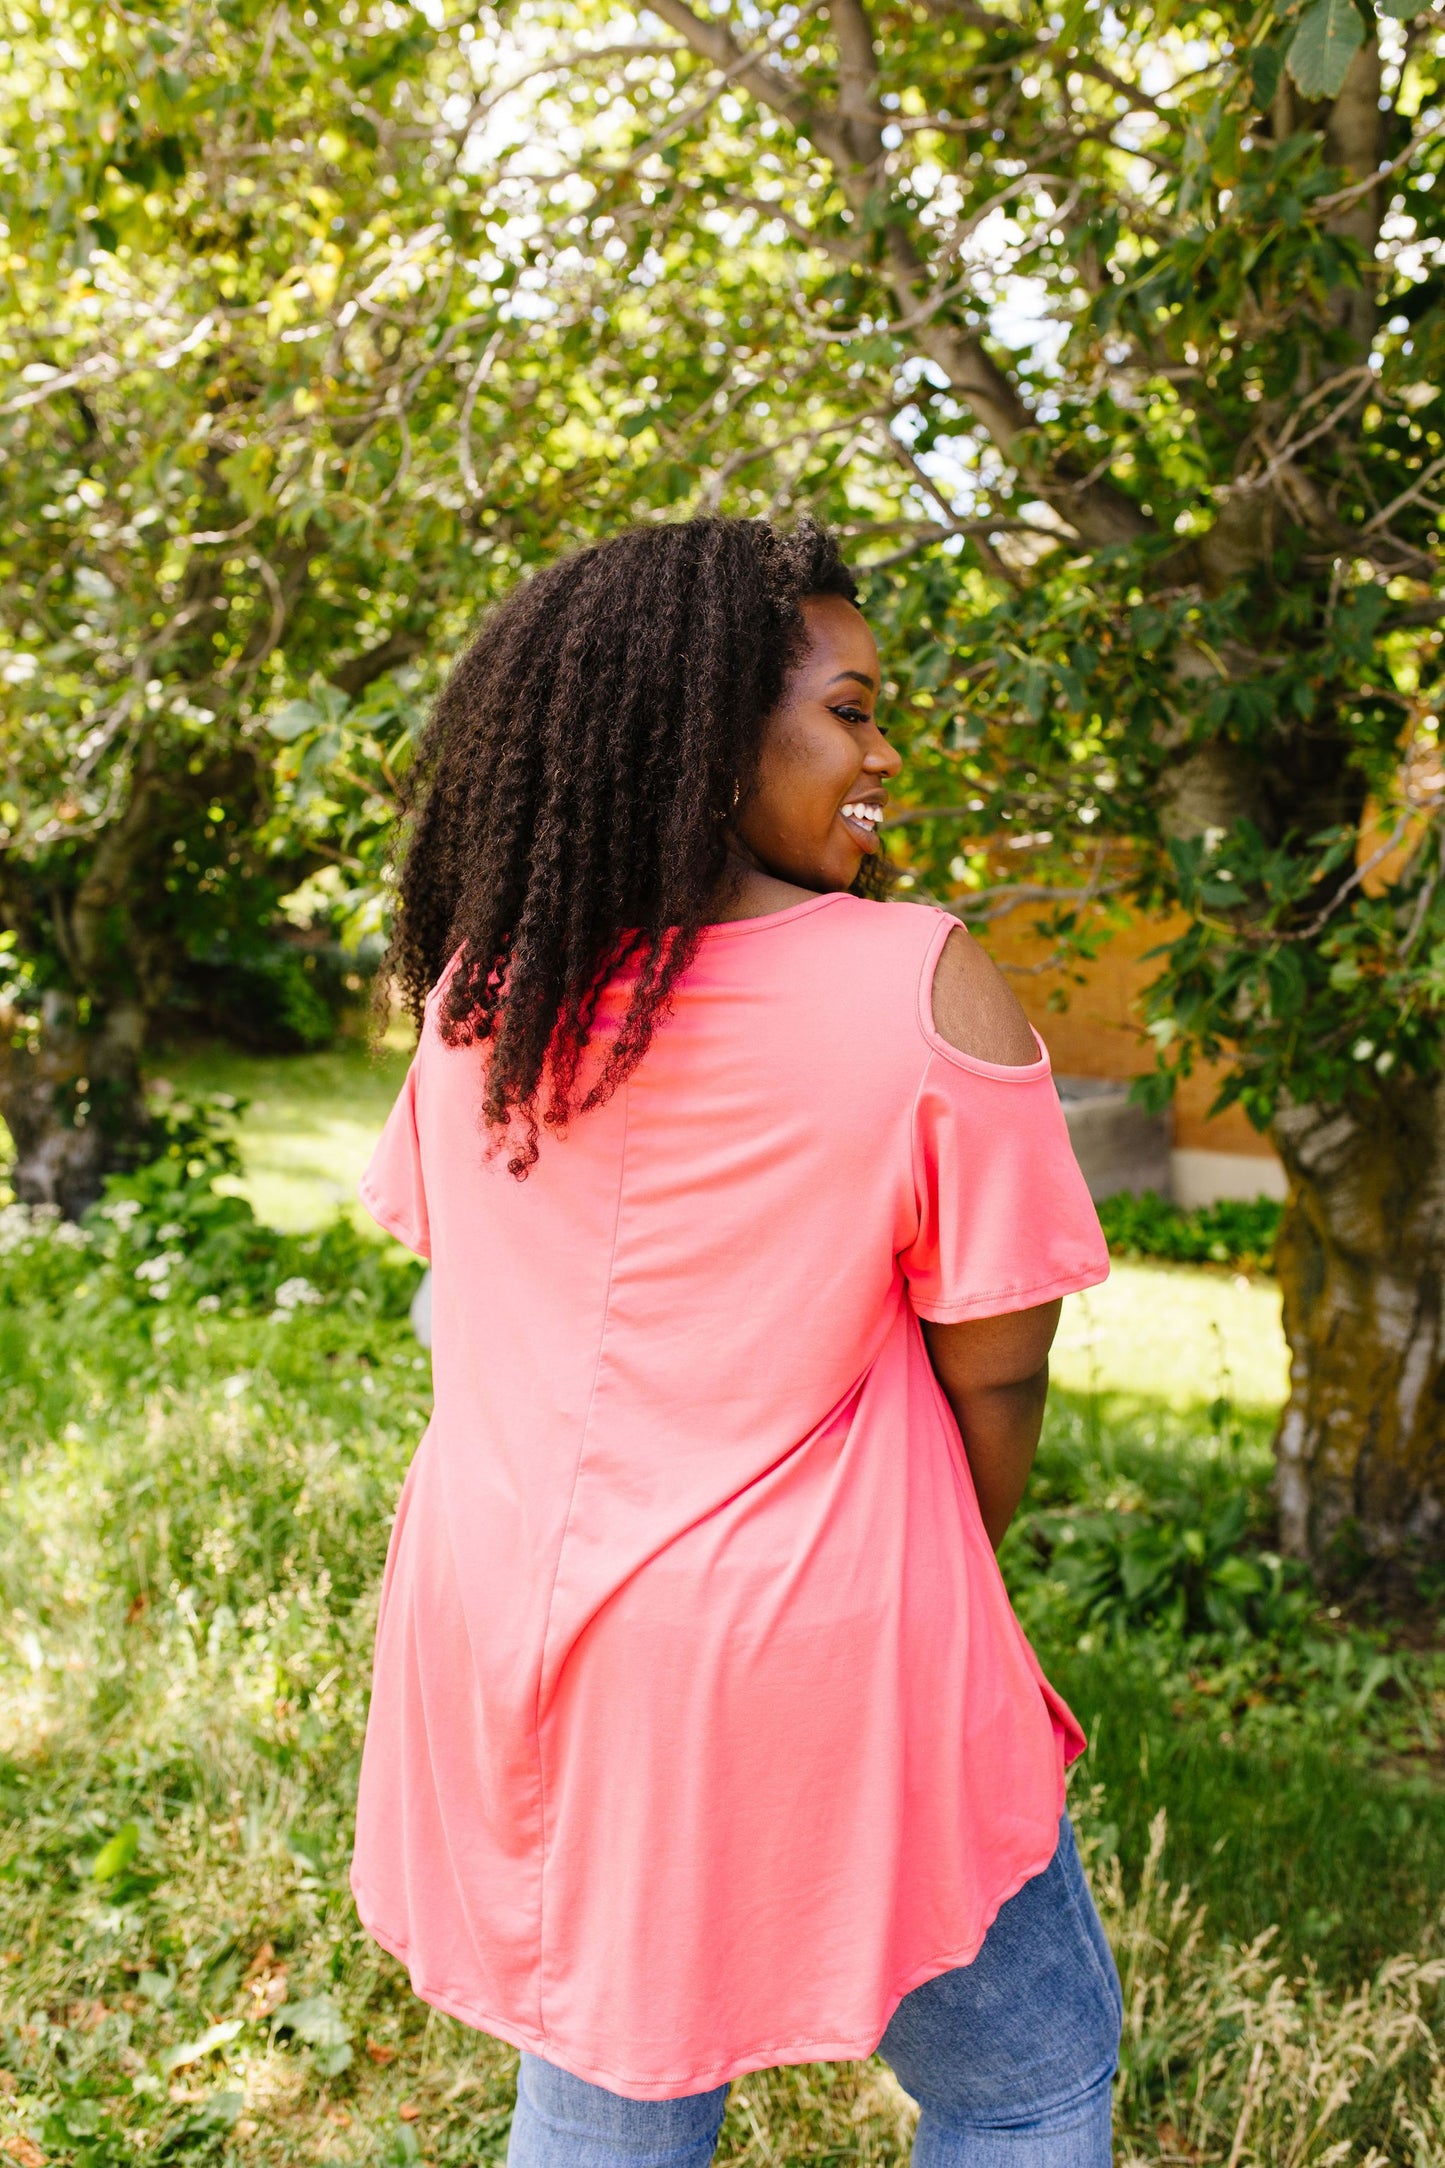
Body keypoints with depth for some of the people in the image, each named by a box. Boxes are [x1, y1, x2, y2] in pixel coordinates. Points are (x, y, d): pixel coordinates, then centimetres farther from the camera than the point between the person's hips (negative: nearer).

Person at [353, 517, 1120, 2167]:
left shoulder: (482, 981, -1)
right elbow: (995, 1364, -12)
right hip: (805, 1657, -5)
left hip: (505, 1632, 6)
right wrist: (928, 1589, 6)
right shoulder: (924, 987, -17)